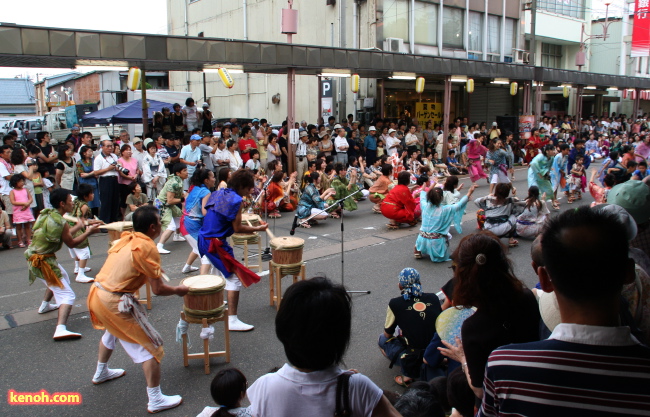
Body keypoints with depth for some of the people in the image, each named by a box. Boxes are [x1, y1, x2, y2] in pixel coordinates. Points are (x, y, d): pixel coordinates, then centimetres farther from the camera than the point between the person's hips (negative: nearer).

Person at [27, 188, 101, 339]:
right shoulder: (60, 223, -21)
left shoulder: (46, 213, 5)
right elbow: (71, 243, -9)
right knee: (67, 295, -12)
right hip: (43, 261, -10)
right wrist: (88, 232, 0)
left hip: (34, 257, 10)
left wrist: (79, 226, 25)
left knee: (62, 278, 34)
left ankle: (45, 305, 51)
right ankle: (60, 329, -27)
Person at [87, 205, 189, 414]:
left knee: (112, 332, 36)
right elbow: (158, 289, -16)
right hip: (115, 302, -9)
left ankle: (101, 373, 57)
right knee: (150, 346, 1)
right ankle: (155, 400, 5)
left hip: (96, 293, 9)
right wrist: (178, 290, 2)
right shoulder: (147, 248, -16)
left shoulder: (126, 239, 7)